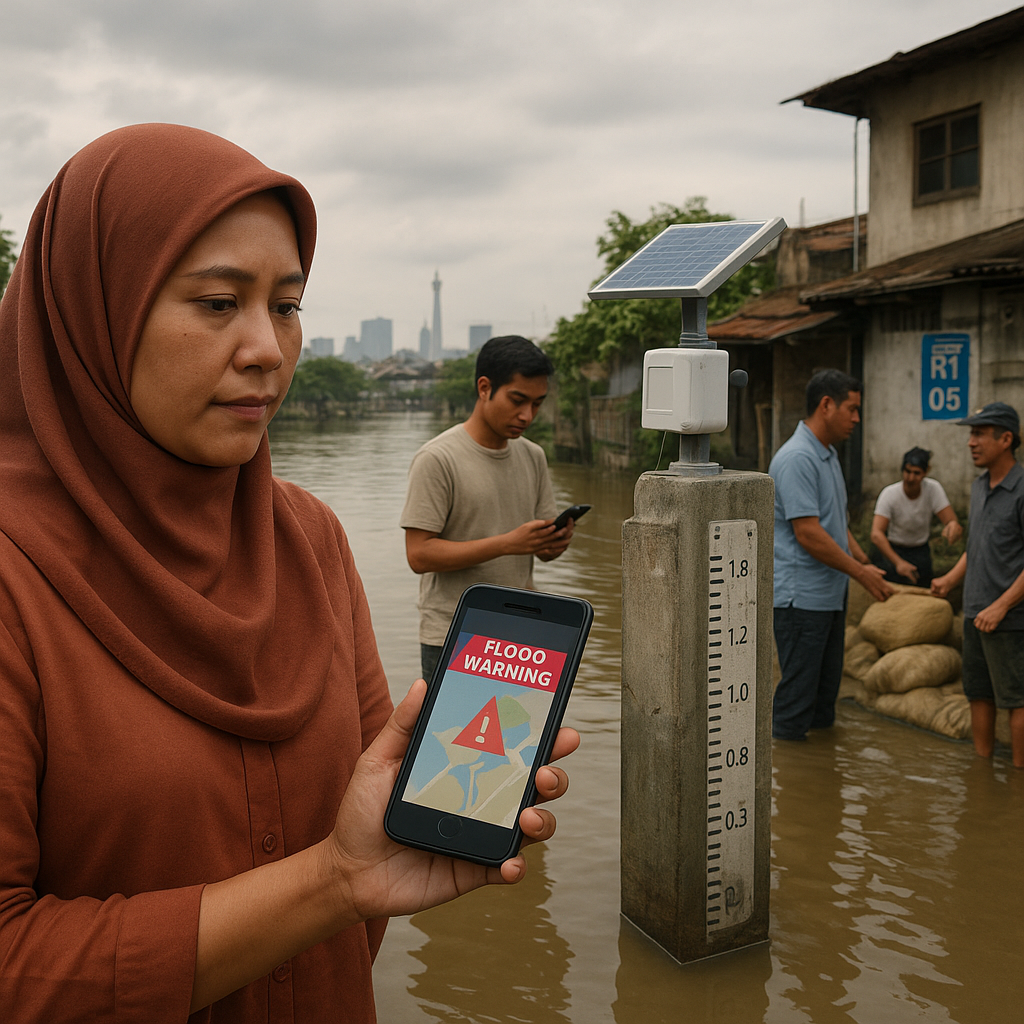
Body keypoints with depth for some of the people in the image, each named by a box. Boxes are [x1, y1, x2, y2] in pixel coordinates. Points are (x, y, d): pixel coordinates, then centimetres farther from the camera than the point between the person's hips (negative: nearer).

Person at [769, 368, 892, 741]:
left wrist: (864, 561, 11)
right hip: (801, 596, -10)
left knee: (827, 686, 17)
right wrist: (861, 573, -15)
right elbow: (808, 534, -23)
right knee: (798, 694, -2)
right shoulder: (796, 458, -20)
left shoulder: (829, 454, 14)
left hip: (830, 595, 10)